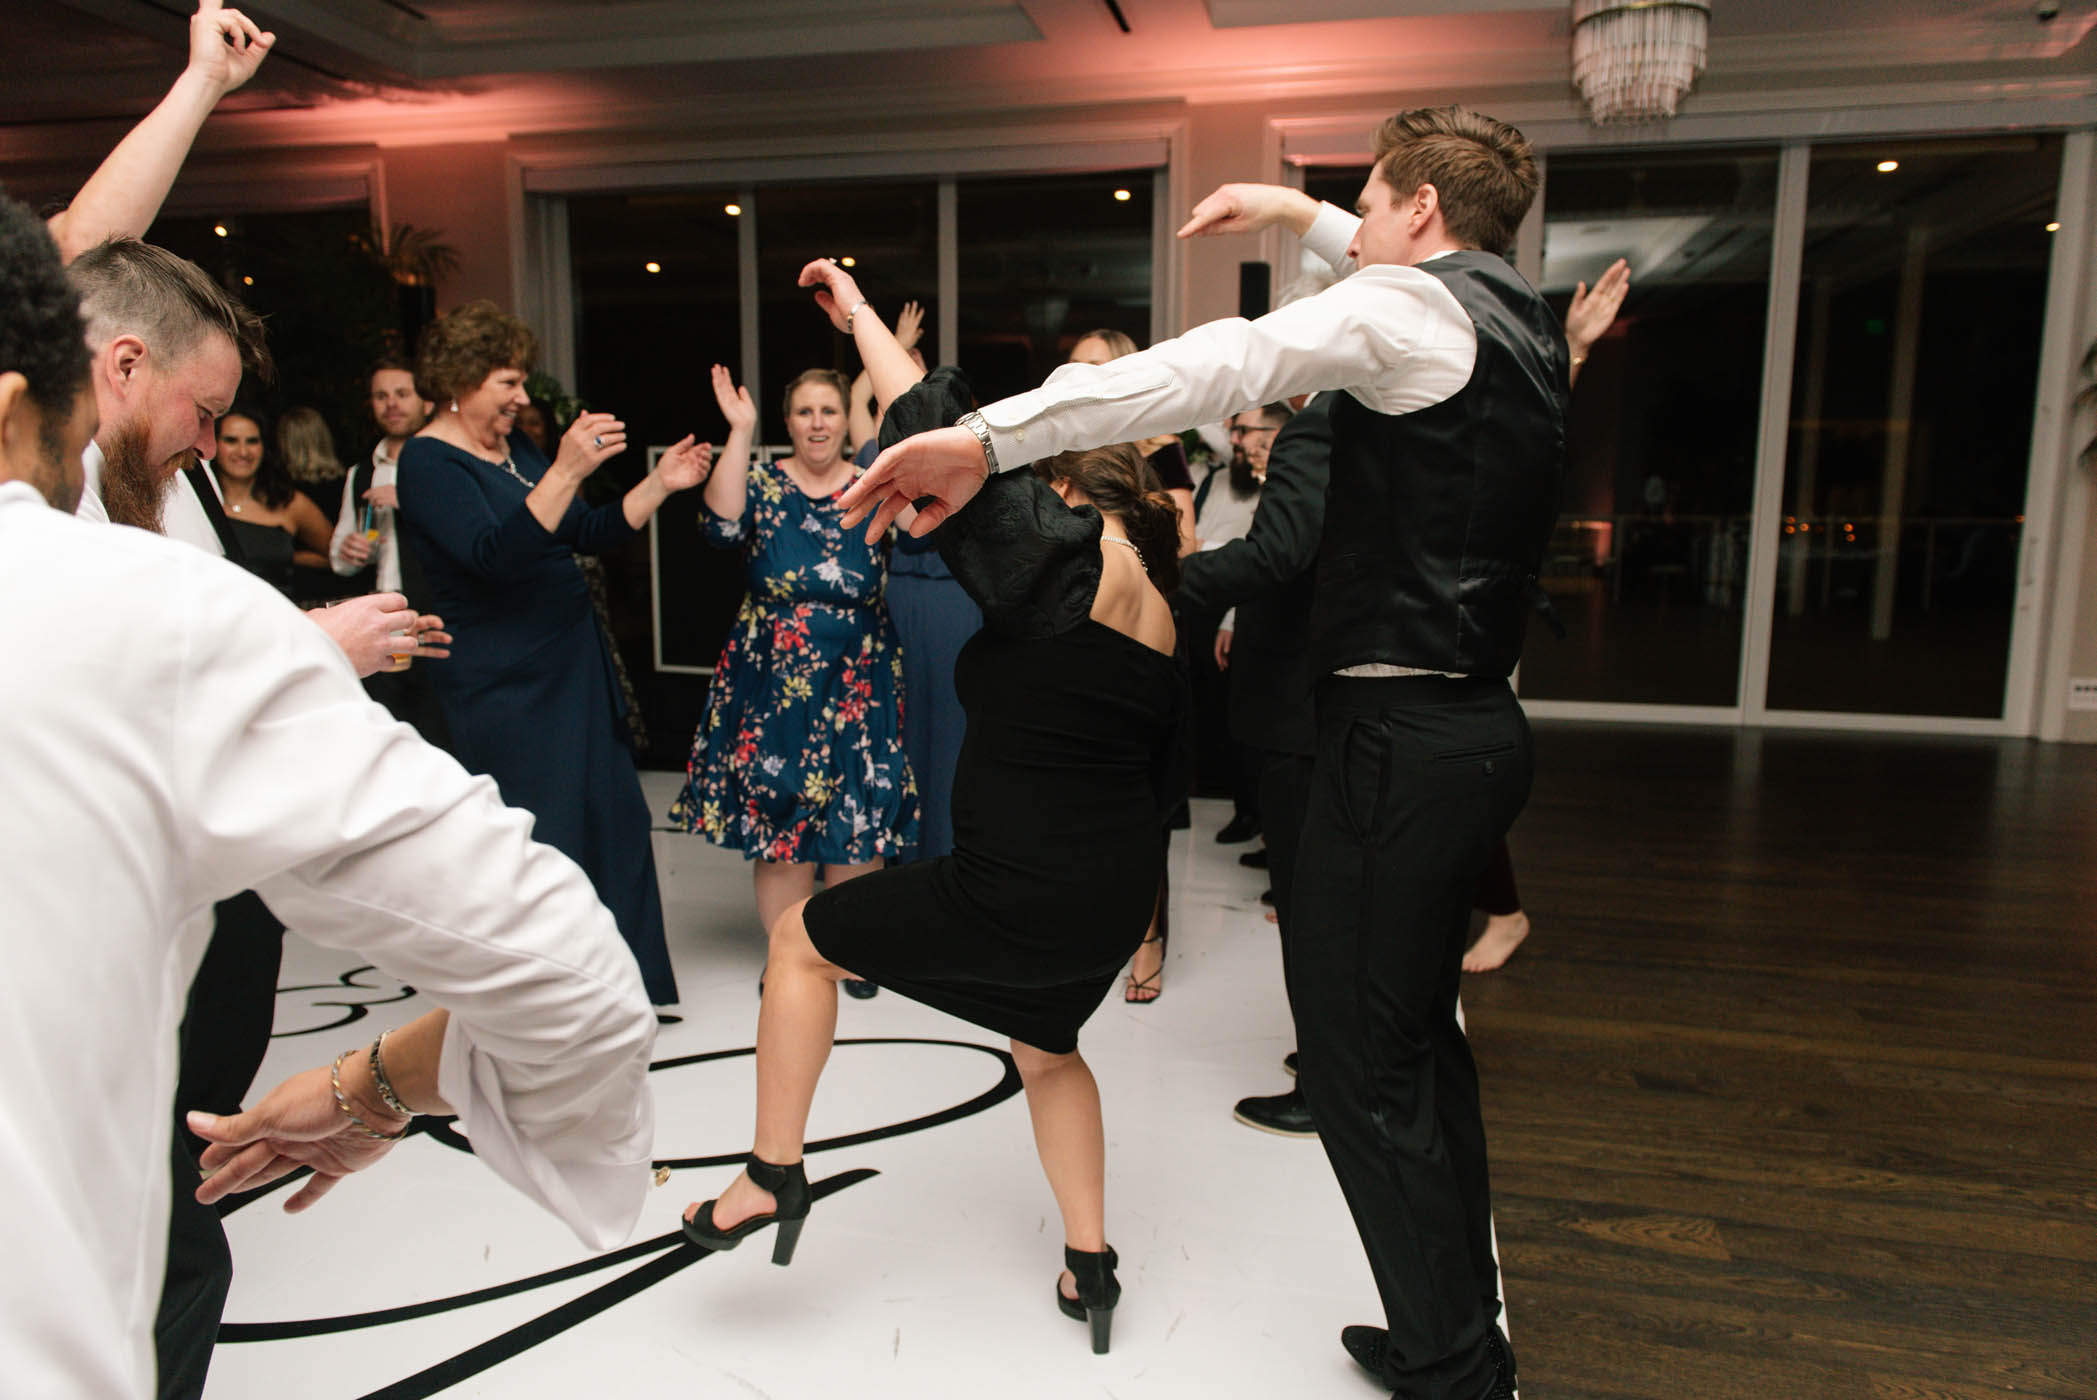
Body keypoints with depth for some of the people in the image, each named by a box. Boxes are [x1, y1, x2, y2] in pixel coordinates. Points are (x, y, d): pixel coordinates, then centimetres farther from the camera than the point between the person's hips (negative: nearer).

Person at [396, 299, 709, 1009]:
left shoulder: (515, 448, 14)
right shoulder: (428, 462, -12)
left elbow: (588, 533, 16)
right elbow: (495, 555, -27)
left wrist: (662, 483, 7)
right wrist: (567, 471, -34)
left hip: (575, 666, 9)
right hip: (506, 685, -9)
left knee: (614, 818, 11)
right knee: (540, 842, -2)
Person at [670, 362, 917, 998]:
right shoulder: (762, 482, 2)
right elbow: (721, 527, -17)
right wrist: (740, 431, -16)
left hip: (856, 683, 1)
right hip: (774, 680, 0)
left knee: (858, 813, 3)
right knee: (777, 808, 2)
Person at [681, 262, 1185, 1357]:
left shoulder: (1067, 545, -9)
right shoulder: (1164, 624, 14)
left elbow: (941, 438, -10)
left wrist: (858, 312, 3)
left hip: (1012, 891, -8)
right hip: (1111, 895, 8)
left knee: (802, 939, 13)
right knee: (1046, 1049, 32)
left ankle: (773, 1175, 19)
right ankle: (1090, 1266, 34)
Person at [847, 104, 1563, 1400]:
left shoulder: (1412, 308, -11)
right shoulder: (1519, 317, 15)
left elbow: (1214, 365, -27)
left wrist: (990, 438, -32)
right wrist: (1303, 216, 35)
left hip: (1401, 740, -10)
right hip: (1480, 726, 10)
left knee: (1361, 1059, 0)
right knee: (1420, 1035, 19)